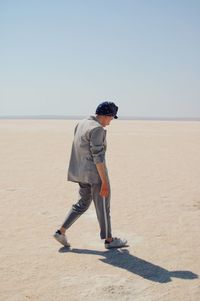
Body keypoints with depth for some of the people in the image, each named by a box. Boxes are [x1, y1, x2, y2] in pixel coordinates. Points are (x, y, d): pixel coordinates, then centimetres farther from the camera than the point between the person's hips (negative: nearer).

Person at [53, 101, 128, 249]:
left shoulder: (81, 124, 9)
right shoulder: (97, 129, -20)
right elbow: (98, 157, -23)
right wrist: (105, 182, -20)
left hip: (81, 173, 9)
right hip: (95, 173, -9)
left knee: (83, 203, 20)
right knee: (103, 207, 6)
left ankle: (61, 232, 16)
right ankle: (109, 240, 20)